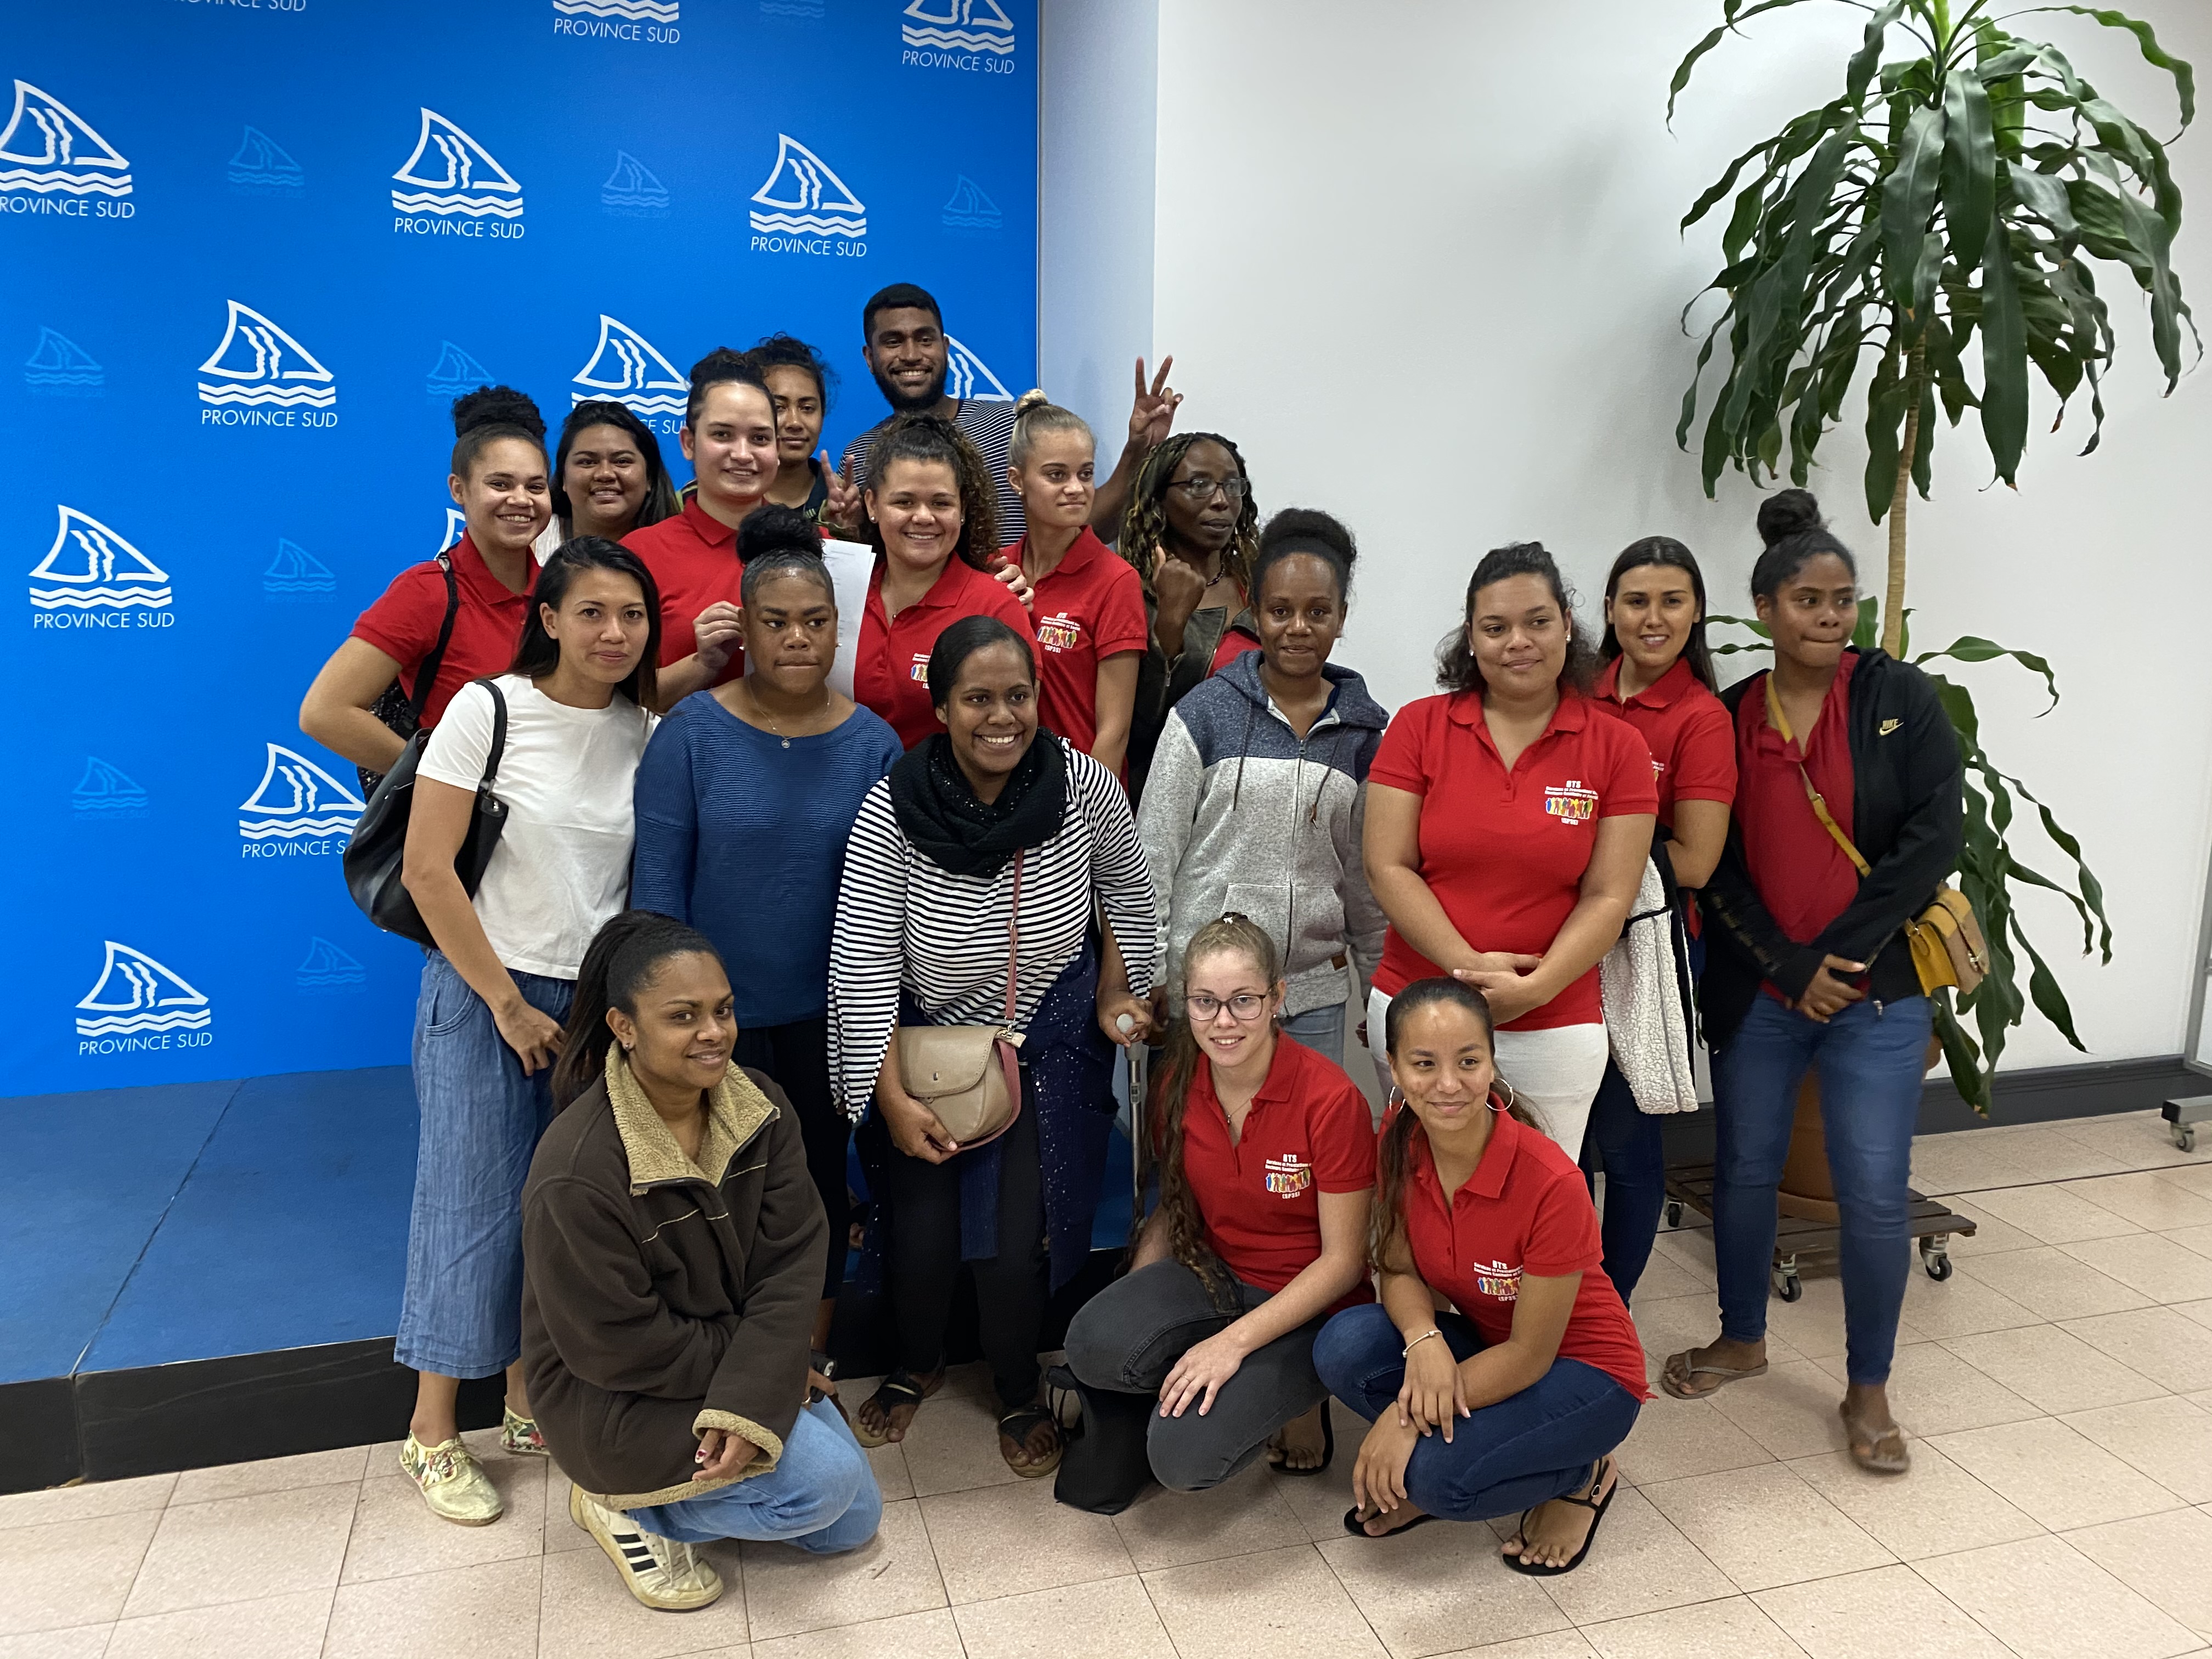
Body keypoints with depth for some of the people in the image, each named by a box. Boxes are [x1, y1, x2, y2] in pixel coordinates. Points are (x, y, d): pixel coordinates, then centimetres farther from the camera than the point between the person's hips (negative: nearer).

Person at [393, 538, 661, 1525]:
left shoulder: (648, 734, 2)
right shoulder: (488, 710, -10)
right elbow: (428, 872, -12)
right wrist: (511, 1005, -10)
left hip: (598, 999, 4)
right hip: (484, 994, -3)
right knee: (472, 1199, 2)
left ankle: (532, 1399, 26)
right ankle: (433, 1431, 19)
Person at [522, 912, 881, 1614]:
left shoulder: (759, 1106, -12)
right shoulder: (578, 1171, -29)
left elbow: (791, 1264, -14)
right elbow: (621, 1348, -22)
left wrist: (752, 1402, -26)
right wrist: (760, 1366, -15)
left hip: (737, 1363, 7)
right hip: (612, 1397, -6)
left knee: (853, 1522, 7)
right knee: (824, 1479, -20)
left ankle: (676, 1481, 18)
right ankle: (622, 1502, 0)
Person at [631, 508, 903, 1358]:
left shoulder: (873, 744, -3)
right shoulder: (690, 733, -9)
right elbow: (657, 885, -8)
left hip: (827, 1017, 2)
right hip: (718, 1016, -2)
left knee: (821, 1187, 16)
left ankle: (808, 1376, 39)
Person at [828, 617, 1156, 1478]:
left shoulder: (1085, 787, -15)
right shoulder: (893, 809, -20)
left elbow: (1126, 892, 6)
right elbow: (863, 959, -16)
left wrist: (1120, 990, 6)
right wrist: (892, 1096, -17)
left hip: (1050, 1049, 0)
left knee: (1017, 1241, -6)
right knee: (920, 1238, -1)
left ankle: (1020, 1394, 27)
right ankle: (917, 1365, 35)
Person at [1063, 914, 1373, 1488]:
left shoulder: (1332, 1100, -21)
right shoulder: (1178, 1081, -5)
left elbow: (1343, 1260, -16)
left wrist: (1233, 1341, -22)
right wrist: (1133, 1303, -6)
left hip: (1311, 1303, -5)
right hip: (1215, 1274, 5)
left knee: (1183, 1456, -23)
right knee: (1094, 1344, -25)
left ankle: (1294, 1399, 6)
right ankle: (1247, 1386, 0)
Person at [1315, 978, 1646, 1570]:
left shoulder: (1550, 1182, -30)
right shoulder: (1399, 1143, -15)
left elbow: (1531, 1355, -22)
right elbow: (1400, 1271, -5)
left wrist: (1407, 1419, -24)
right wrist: (1425, 1341, -27)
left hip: (1582, 1369, -4)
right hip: (1478, 1341, 5)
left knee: (1444, 1476, -29)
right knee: (1344, 1347, -24)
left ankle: (1582, 1475, 2)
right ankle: (1426, 1477, 4)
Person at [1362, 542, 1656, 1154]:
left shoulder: (1617, 749, -1)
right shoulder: (1419, 727, -1)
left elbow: (1608, 896, -4)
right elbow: (1388, 867, -5)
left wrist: (1534, 987, -16)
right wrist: (1468, 966, -15)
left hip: (1554, 1029, 0)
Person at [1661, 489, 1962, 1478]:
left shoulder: (1899, 697, -3)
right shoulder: (1727, 718, 1)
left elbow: (1934, 836, -9)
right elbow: (1715, 865, -1)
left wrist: (1841, 957, -12)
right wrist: (1790, 965, -11)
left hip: (1878, 993, -2)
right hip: (1754, 993, 2)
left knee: (1873, 1195, 1)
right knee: (1745, 1170, 14)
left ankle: (1869, 1390, 22)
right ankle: (1742, 1338, 36)